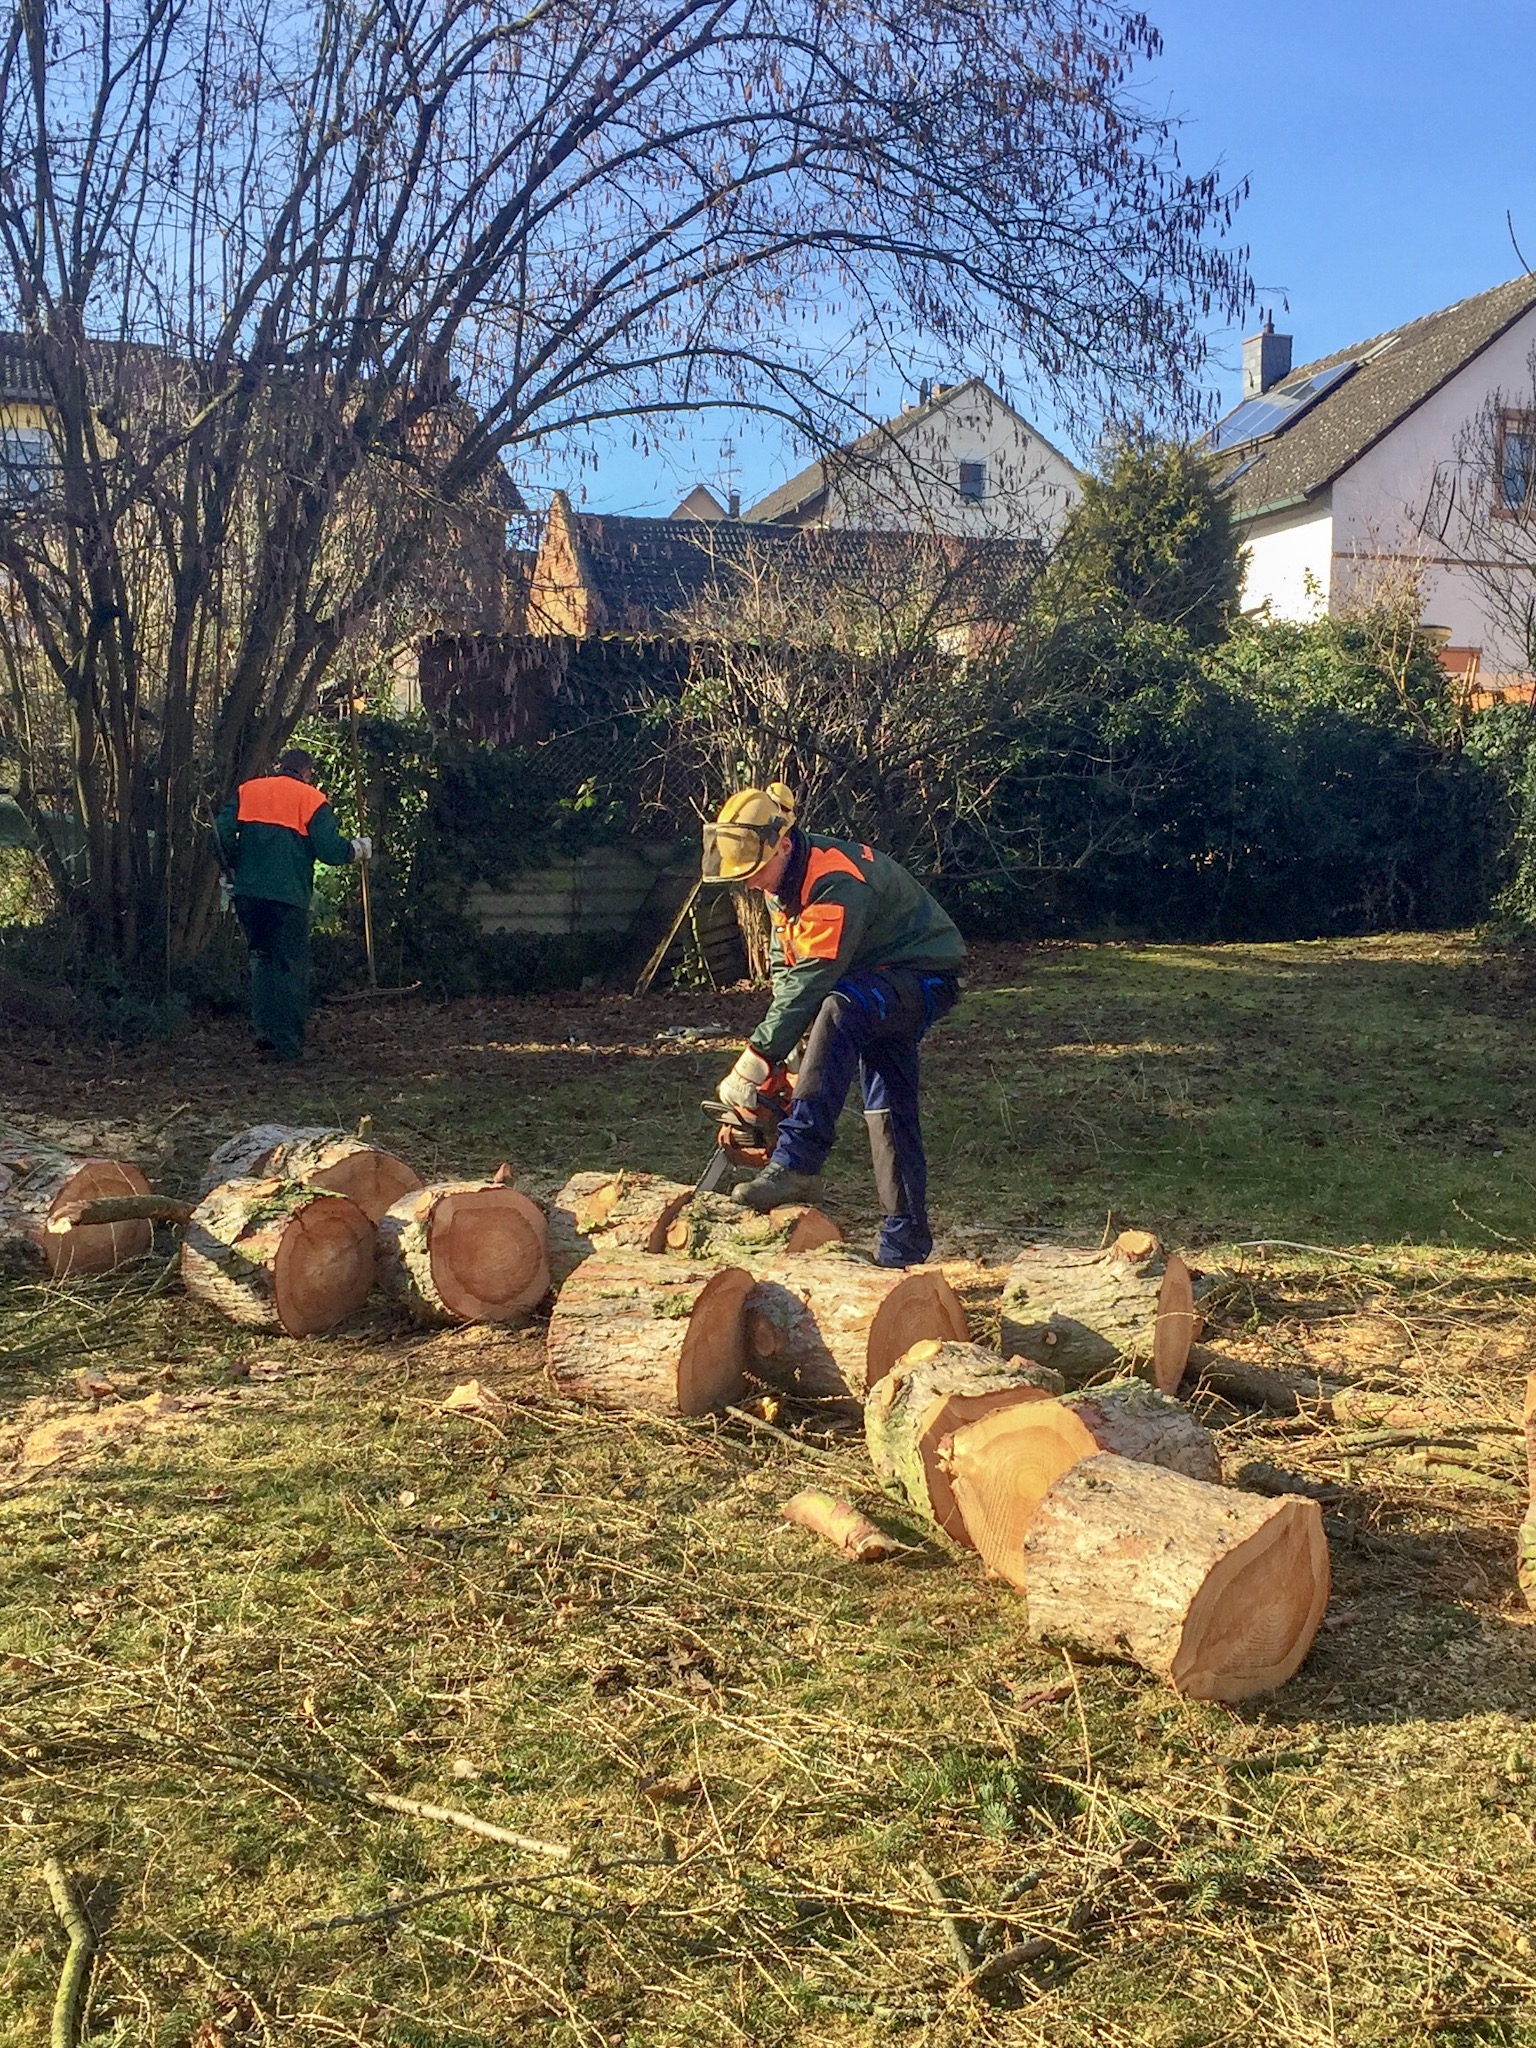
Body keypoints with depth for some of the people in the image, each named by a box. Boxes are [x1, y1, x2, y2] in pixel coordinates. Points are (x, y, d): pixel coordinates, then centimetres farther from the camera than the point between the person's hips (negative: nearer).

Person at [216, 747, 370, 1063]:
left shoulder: (246, 791, 10)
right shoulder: (311, 800, -1)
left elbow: (222, 833, 1)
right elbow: (330, 849, -9)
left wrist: (235, 867, 17)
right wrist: (358, 849, 10)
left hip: (248, 892, 4)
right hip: (289, 895, -4)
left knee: (263, 957, 20)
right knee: (290, 966, 4)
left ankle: (264, 1030, 12)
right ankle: (287, 1044, 3)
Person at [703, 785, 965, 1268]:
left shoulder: (836, 884, -30)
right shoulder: (783, 880, -1)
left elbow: (810, 981, -33)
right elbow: (784, 971, 6)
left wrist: (754, 1065, -31)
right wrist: (783, 1055, -4)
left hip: (923, 979, -10)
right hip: (873, 983, 10)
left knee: (837, 1011, -36)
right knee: (887, 1109, 6)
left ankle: (795, 1164, -40)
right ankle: (905, 1244, 13)